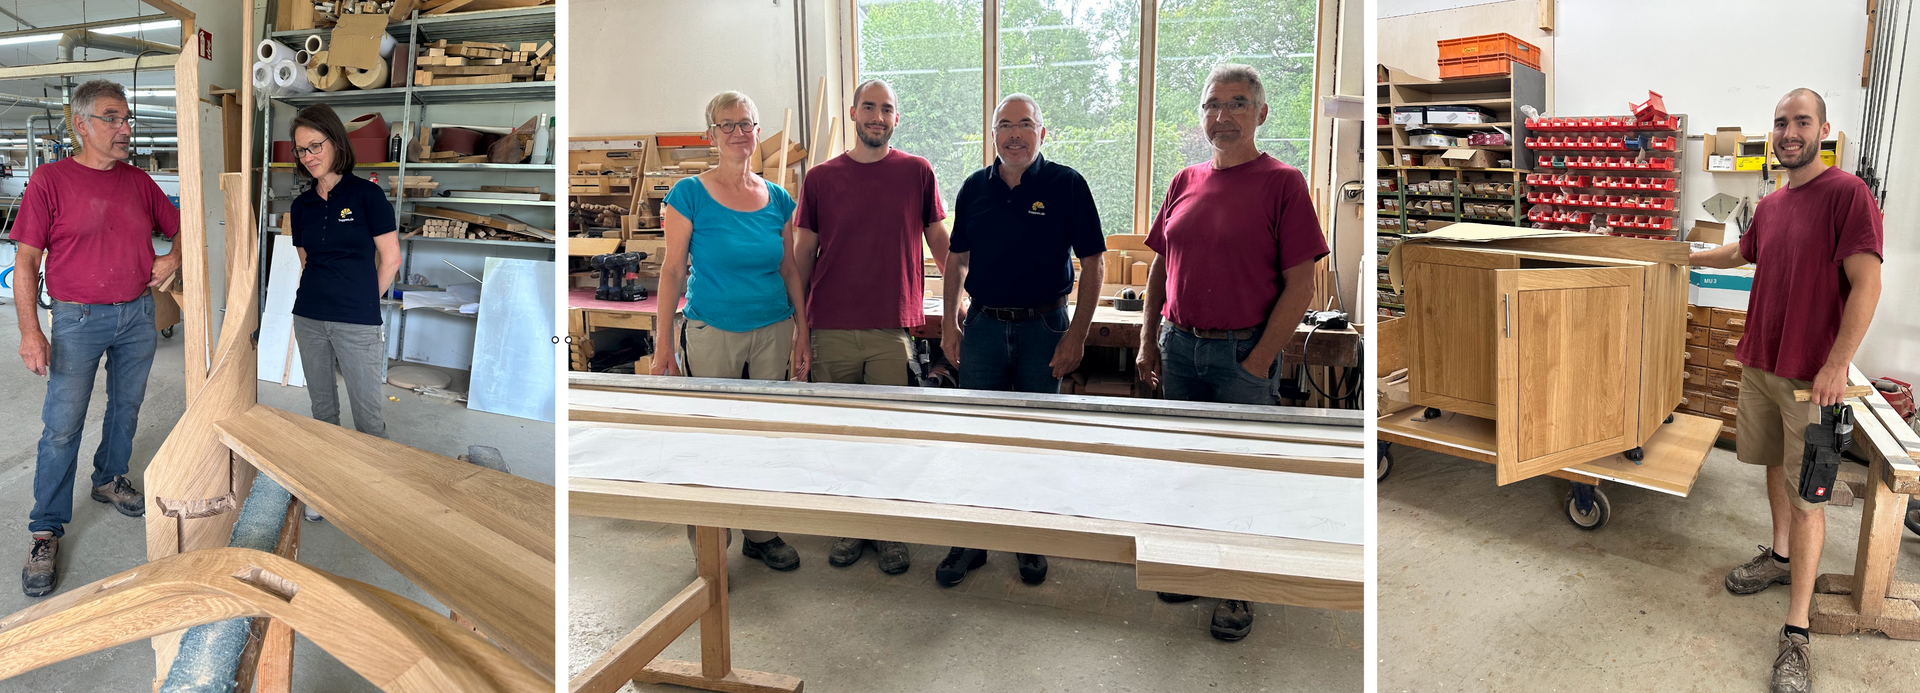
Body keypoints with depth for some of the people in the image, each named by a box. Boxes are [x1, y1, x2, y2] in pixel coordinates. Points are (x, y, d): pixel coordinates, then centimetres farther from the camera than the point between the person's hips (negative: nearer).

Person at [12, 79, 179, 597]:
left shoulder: (139, 182, 4)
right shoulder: (50, 179, -9)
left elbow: (178, 227, 19)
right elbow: (26, 260, -9)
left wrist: (172, 258, -4)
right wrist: (30, 330, -16)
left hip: (138, 315, 5)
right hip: (79, 320, -4)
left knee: (127, 405, 18)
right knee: (63, 424, -2)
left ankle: (110, 480, 40)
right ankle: (45, 531, 6)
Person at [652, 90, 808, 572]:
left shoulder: (777, 199, 6)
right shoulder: (691, 194, -5)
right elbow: (673, 270, -4)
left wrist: (802, 331, 8)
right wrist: (664, 342, -7)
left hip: (773, 331, 4)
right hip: (711, 333, -3)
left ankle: (762, 535, 27)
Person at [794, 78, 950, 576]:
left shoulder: (917, 173, 5)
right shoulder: (820, 178, 7)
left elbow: (939, 241, 12)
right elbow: (803, 254, 10)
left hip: (892, 329, -1)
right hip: (832, 330, 1)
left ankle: (890, 533, 16)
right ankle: (848, 529, 22)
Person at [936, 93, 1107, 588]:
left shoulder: (1066, 185, -5)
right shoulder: (975, 188, 6)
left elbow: (1092, 263, -5)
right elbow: (956, 259, 13)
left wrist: (1077, 333, -10)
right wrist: (949, 323, 6)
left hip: (1044, 326, -3)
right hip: (983, 325, 3)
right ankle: (971, 541, 20)